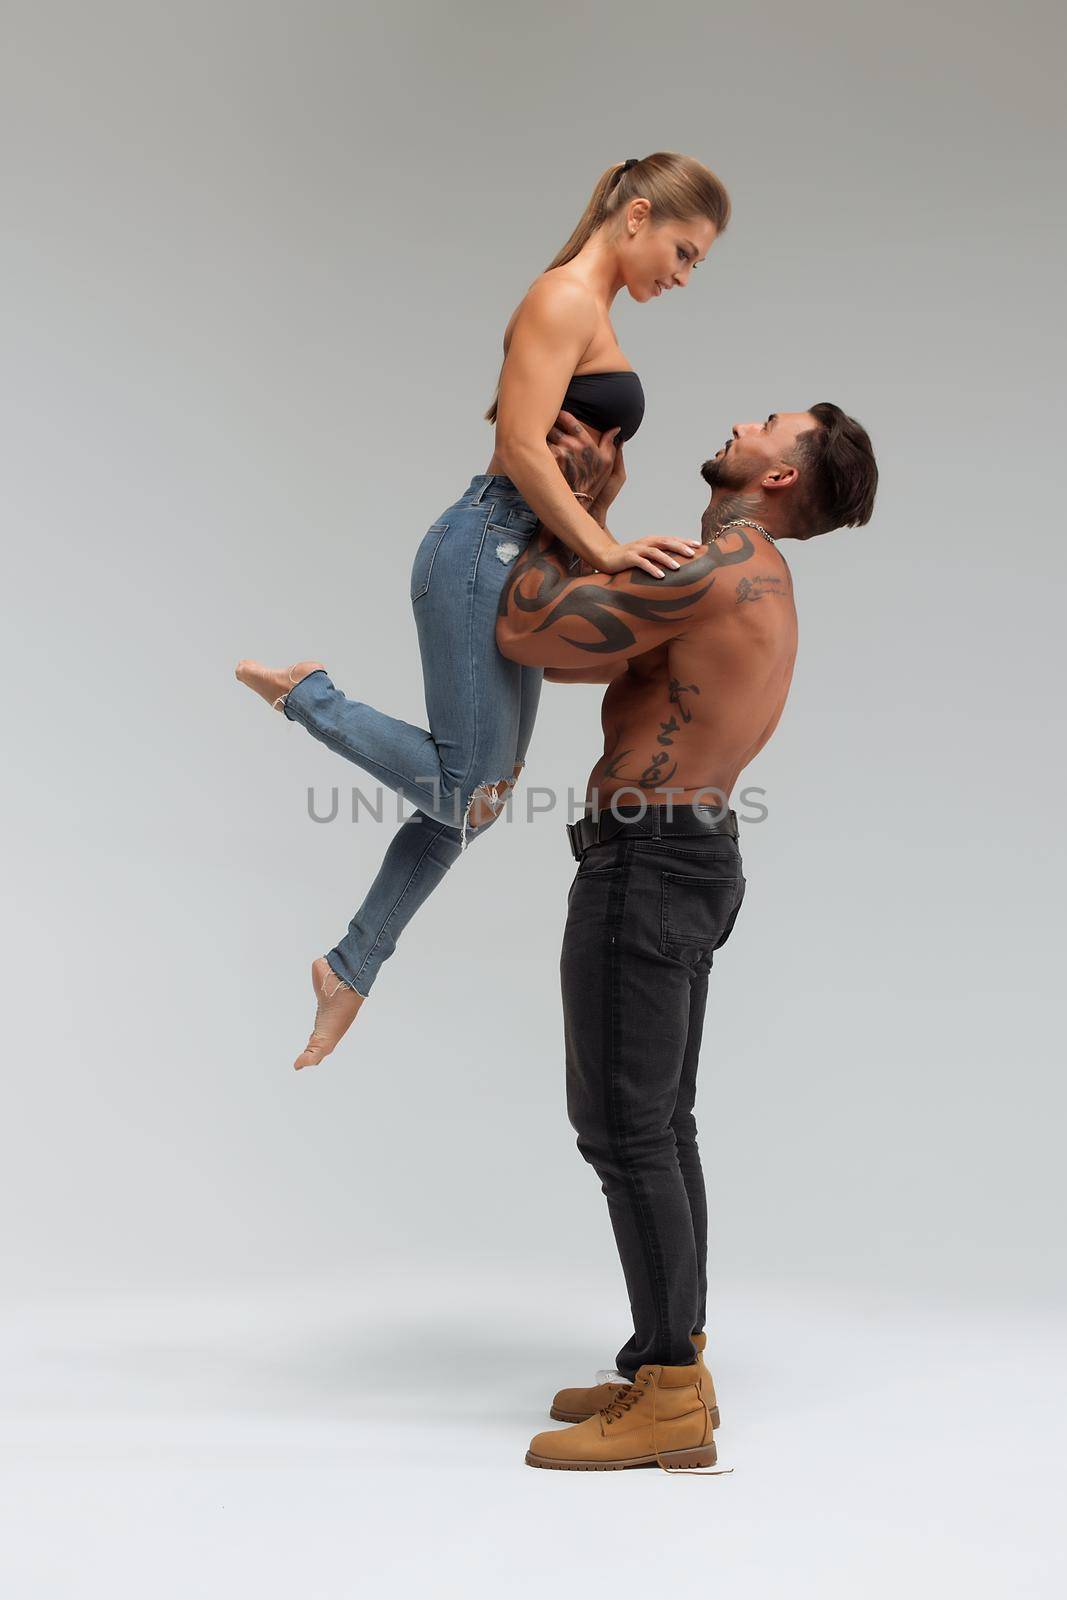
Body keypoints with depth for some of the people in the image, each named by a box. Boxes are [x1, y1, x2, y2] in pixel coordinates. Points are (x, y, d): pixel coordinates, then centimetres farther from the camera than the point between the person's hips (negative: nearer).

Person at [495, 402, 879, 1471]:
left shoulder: (709, 571, -15)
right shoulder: (756, 583, 17)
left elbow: (524, 633, -13)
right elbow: (572, 648, 20)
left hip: (644, 860, -10)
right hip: (689, 862, 10)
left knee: (623, 1126, -6)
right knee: (657, 1123, 13)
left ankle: (670, 1402, 0)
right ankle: (671, 1365, 21)